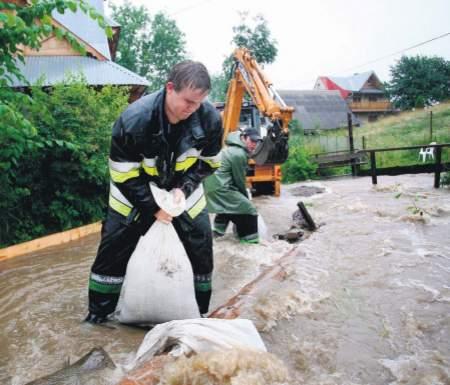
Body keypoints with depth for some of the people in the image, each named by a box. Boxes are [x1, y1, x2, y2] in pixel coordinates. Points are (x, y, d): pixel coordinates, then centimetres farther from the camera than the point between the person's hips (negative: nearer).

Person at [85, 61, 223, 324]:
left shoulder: (210, 118, -23)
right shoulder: (134, 119, -33)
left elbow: (209, 162, -6)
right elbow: (123, 175, -21)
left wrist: (184, 188, -20)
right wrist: (153, 207, -22)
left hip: (183, 187, 3)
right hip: (135, 191, -2)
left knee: (202, 248, 1)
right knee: (113, 250, -1)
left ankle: (202, 313, 22)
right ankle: (99, 313, 20)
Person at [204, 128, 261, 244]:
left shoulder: (233, 149, 16)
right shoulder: (239, 155, -16)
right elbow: (239, 180, -10)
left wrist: (243, 196, 17)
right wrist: (246, 197, 6)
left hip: (212, 184, 11)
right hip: (220, 187, -11)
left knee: (227, 205, 37)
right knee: (249, 210, -8)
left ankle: (217, 231, 47)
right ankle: (251, 242, -1)